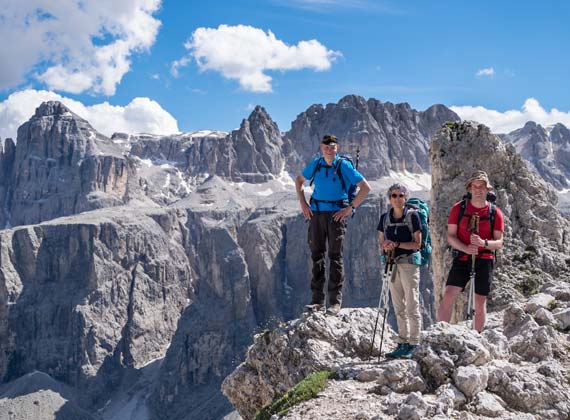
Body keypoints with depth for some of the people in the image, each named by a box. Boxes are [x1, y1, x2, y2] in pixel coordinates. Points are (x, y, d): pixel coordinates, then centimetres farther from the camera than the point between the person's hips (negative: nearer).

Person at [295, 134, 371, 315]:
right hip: (316, 213, 5)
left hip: (336, 214, -4)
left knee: (335, 257, -3)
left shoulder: (344, 166, -6)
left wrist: (350, 208, -10)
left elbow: (365, 187, -8)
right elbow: (299, 181, 21)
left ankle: (335, 301, 2)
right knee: (317, 255, 6)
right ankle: (317, 300, 13)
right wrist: (303, 205, 11)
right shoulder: (315, 164, 6)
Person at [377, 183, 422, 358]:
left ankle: (413, 345, 1)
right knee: (399, 308, 10)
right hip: (392, 263, 5)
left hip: (409, 262, -5)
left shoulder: (412, 215, -5)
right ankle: (402, 343, 17)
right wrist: (385, 247, -10)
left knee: (412, 306, -4)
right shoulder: (385, 217, 9)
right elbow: (381, 243, 12)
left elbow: (417, 244, -7)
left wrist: (396, 244, -17)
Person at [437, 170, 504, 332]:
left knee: (480, 303, 7)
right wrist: (465, 248, -18)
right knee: (448, 296, -13)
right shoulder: (458, 208, 2)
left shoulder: (495, 213, 2)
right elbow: (450, 236, 0)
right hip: (462, 259, 0)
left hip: (484, 260, 0)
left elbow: (499, 243, 1)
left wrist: (483, 243, -20)